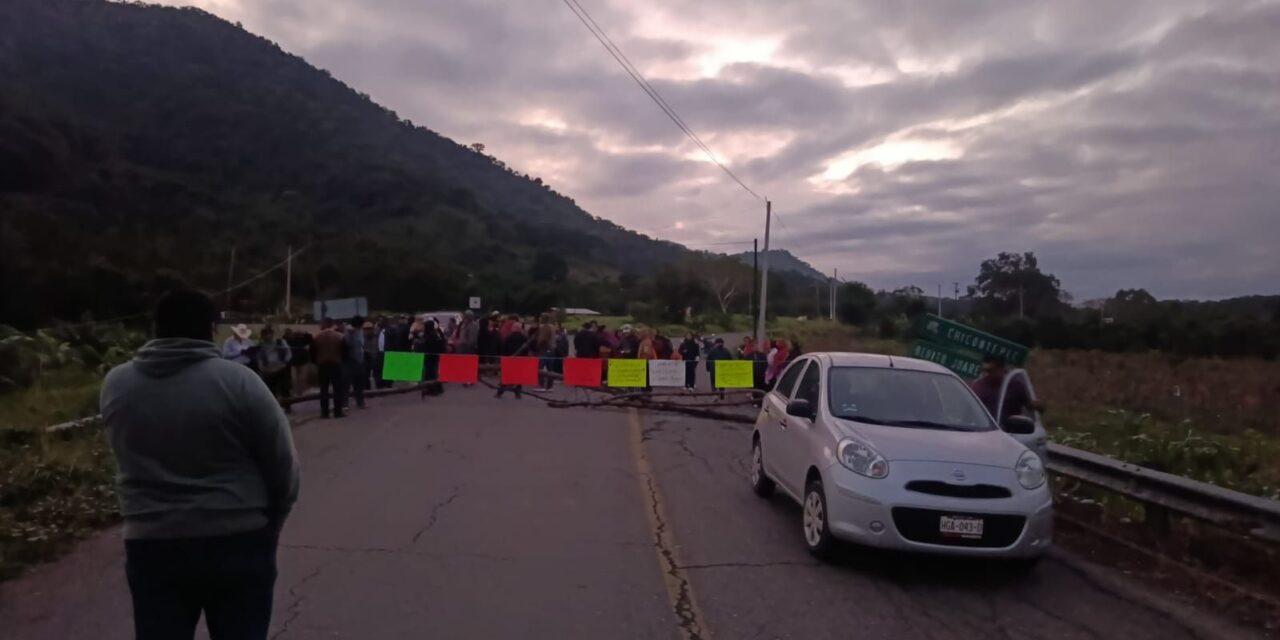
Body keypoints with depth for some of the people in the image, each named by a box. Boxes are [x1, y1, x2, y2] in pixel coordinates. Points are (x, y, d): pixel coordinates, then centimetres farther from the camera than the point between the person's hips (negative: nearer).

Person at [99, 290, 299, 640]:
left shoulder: (115, 384, 1)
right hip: (238, 542, -2)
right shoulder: (237, 380, -11)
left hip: (152, 545, 3)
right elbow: (283, 466, -7)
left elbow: (131, 458, 14)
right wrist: (268, 526, 6)